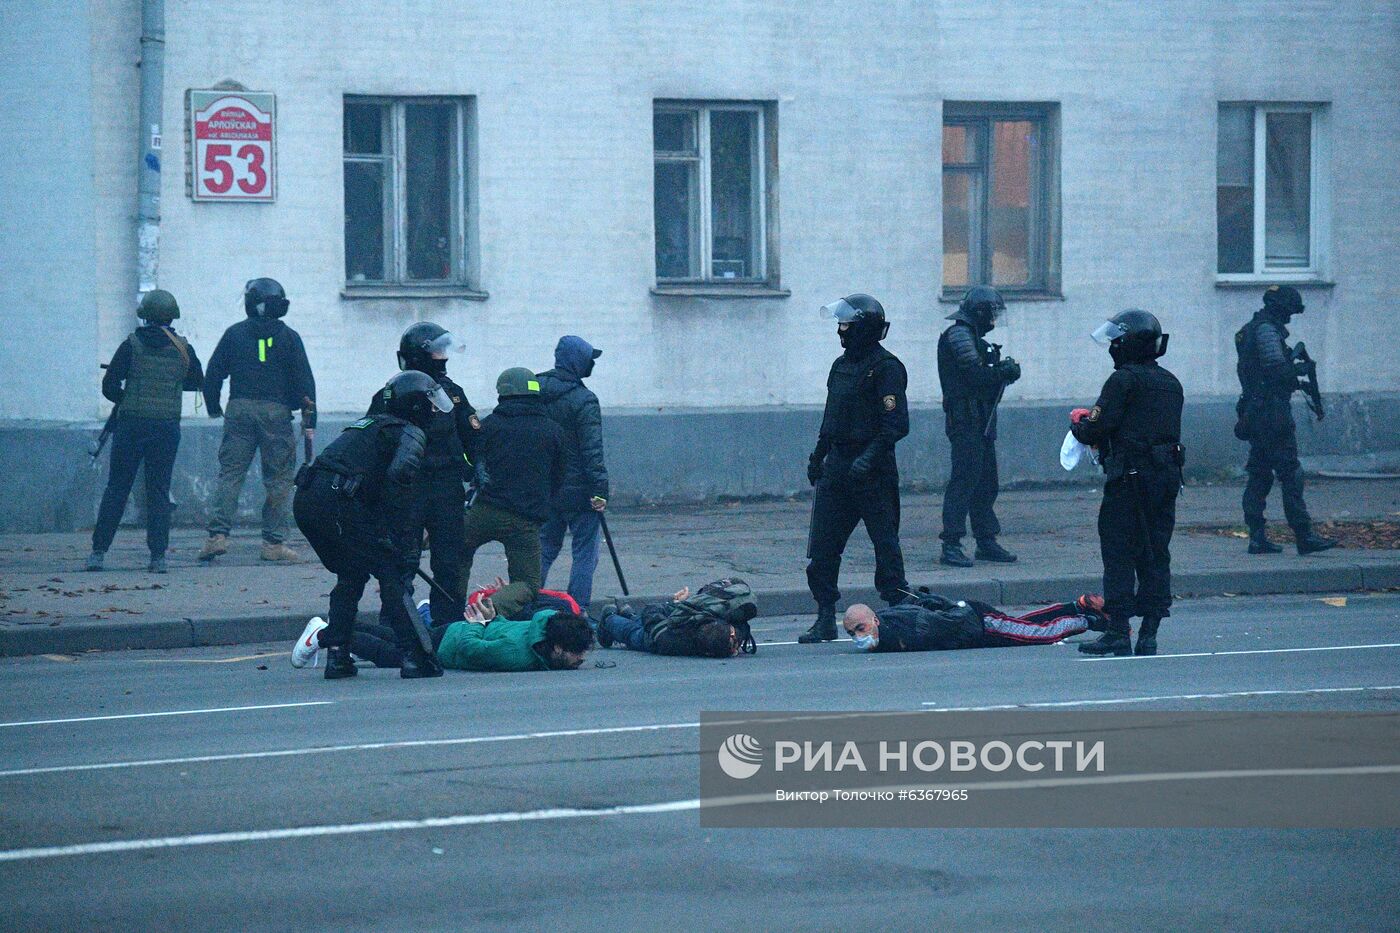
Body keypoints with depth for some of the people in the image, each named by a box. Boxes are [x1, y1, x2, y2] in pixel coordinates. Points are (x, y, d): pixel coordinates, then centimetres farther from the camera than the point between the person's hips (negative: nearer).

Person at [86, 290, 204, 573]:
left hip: (131, 425, -1)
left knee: (116, 489, 5)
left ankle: (98, 552, 5)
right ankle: (158, 556, -1)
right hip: (167, 427, 1)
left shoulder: (132, 346, -3)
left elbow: (109, 385, -4)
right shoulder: (183, 349, 1)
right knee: (159, 491, 5)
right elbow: (197, 381, 15)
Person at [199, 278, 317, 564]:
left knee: (230, 473, 3)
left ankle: (218, 534, -10)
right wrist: (309, 419, 2)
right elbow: (304, 379, 1)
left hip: (239, 410, 1)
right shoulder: (288, 337, 4)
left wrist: (214, 407, 23)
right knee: (278, 479, 3)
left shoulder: (235, 334, 8)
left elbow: (214, 373, 10)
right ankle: (274, 542, 0)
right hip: (276, 412, -1)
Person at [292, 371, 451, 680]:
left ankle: (336, 654, 19)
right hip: (337, 504, -8)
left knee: (352, 574, 24)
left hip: (304, 501, 8)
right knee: (392, 571, 0)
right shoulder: (410, 433, 4)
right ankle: (414, 657, -4)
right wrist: (403, 535, -14)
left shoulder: (370, 423, 31)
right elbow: (399, 474, -17)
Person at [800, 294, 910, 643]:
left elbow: (896, 424, -17)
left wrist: (868, 458, -25)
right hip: (837, 467, 8)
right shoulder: (842, 365, 15)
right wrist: (818, 455, 22)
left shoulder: (886, 368, -11)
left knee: (885, 545, -1)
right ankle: (825, 619, 9)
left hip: (873, 472, -8)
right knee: (822, 548, 4)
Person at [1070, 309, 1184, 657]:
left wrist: (1078, 423, 9)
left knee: (1119, 554, -3)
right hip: (1168, 477, 7)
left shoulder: (1125, 380, -11)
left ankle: (1118, 632, -6)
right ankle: (1149, 634, 8)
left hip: (1130, 480, -7)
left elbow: (1097, 429, -15)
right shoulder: (1170, 383, 14)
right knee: (1155, 555, 9)